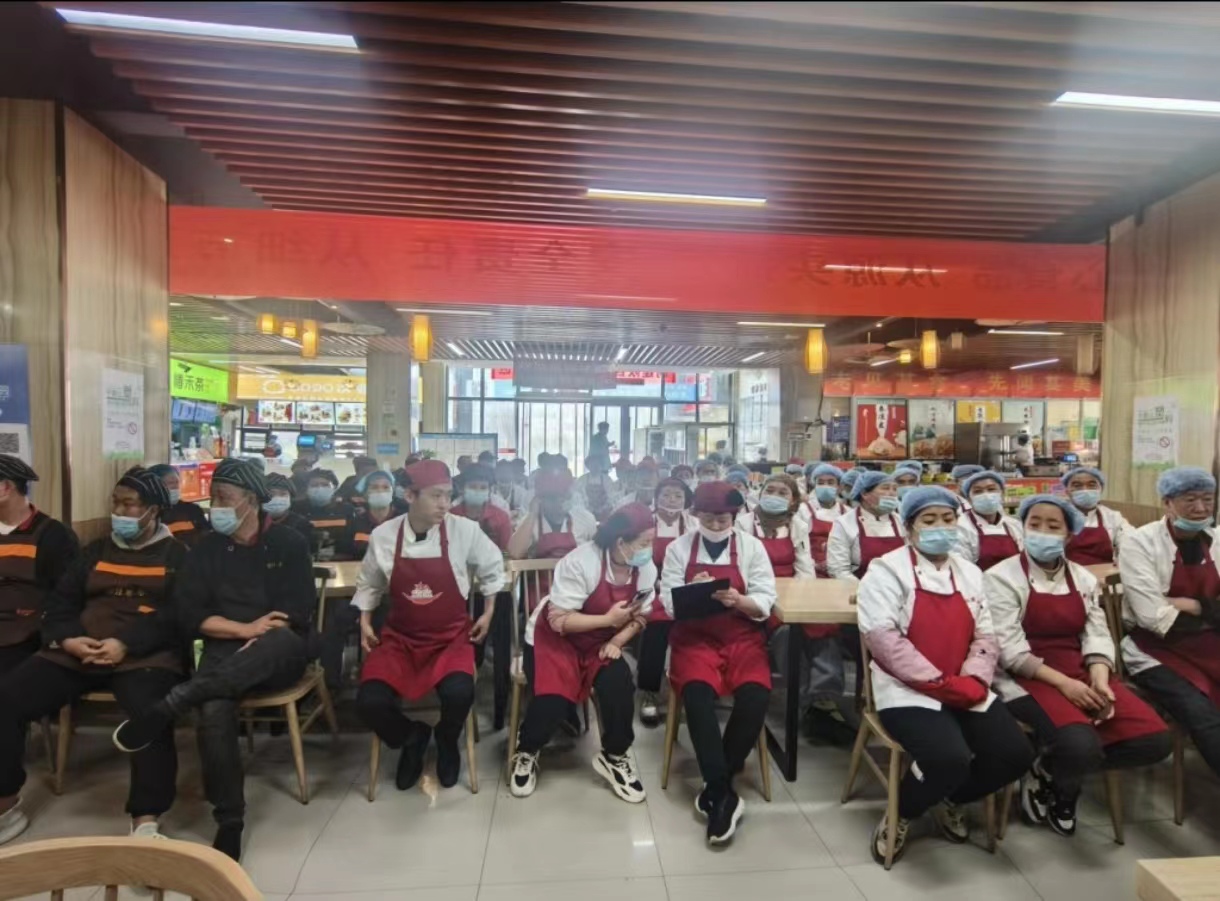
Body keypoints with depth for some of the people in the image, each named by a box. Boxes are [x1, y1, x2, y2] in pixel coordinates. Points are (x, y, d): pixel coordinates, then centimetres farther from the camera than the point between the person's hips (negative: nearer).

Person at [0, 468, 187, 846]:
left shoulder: (176, 555, 7)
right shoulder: (96, 551, 23)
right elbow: (59, 601, 15)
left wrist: (126, 644, -20)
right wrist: (67, 638, -7)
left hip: (145, 654, -5)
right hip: (77, 651, 6)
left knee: (151, 714, -33)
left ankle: (145, 823, -27)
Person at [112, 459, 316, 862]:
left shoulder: (288, 543, 2)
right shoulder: (206, 548, 8)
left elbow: (298, 614, -4)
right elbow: (189, 616, 0)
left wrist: (258, 640, -16)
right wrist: (246, 629, -12)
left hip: (278, 656, -1)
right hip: (225, 651, 2)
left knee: (281, 640, -38)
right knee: (213, 711, -31)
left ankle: (169, 706, -32)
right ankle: (229, 822, -19)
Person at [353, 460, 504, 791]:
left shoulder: (466, 530, -12)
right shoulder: (382, 535, -7)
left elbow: (492, 568, 6)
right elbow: (369, 583, 13)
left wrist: (488, 614, 7)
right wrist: (365, 621, 7)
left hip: (452, 636, -1)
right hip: (399, 637, 2)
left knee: (459, 694, -29)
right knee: (369, 702, -22)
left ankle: (446, 742, 11)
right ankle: (411, 738, 16)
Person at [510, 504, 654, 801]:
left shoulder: (646, 569, -10)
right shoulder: (581, 562, -29)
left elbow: (640, 616, 1)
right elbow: (558, 621, -27)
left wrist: (617, 641, -16)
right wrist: (608, 619, -28)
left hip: (601, 642, 5)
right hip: (556, 637, -4)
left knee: (620, 686, -22)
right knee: (553, 701, -23)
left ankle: (614, 757, 5)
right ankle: (526, 753, 11)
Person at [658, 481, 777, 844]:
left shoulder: (752, 547, 3)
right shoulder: (678, 548, 3)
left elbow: (765, 604, -2)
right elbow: (669, 603, 0)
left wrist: (738, 601, -23)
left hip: (743, 638, 1)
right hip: (694, 638, -1)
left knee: (756, 697, -26)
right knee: (697, 694, -30)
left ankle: (715, 786, -8)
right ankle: (722, 791, -18)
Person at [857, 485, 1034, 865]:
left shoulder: (970, 573, 13)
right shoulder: (887, 570, -8)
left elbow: (986, 636, 10)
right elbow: (883, 638, -16)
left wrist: (973, 681, -9)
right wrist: (940, 683, -17)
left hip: (965, 692, 7)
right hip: (908, 691, -6)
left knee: (1015, 754, -9)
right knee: (950, 759, -27)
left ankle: (950, 800, 22)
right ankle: (899, 815, 6)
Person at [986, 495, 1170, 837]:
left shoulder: (1083, 579, 13)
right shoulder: (1001, 577, -7)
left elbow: (1097, 636, 6)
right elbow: (1009, 649, -12)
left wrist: (1099, 679, -13)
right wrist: (1062, 683, -20)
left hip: (1082, 675, 7)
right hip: (1027, 679, -6)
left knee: (1155, 739, -12)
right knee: (1081, 745, -31)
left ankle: (1057, 773, 8)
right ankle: (1045, 775, 7)